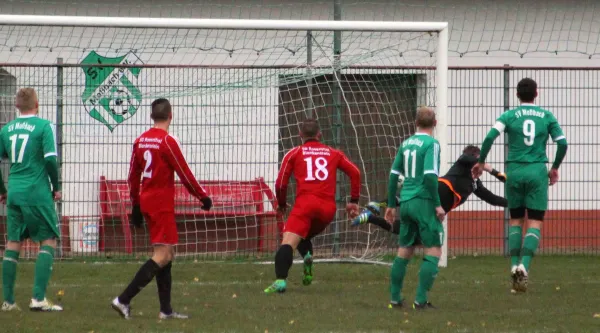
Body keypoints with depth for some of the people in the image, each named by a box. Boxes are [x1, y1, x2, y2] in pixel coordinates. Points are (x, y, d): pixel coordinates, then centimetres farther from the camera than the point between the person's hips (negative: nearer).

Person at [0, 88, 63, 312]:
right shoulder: (44, 126, -7)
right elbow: (50, 159, -14)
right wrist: (56, 188, -1)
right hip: (37, 193, -5)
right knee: (48, 241, 3)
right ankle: (38, 298, -8)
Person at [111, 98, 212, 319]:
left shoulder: (141, 141, 8)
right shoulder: (167, 141, -13)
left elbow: (133, 176, 14)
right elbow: (184, 174, -10)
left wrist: (136, 206, 22)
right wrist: (203, 197, 1)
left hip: (146, 201, 8)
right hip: (162, 204, -8)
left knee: (167, 254, 14)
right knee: (162, 255, -9)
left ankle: (166, 309, 12)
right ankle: (123, 300, -18)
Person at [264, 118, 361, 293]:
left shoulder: (294, 153, 13)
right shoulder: (333, 153, 20)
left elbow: (280, 183, 8)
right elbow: (355, 172, 14)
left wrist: (281, 204, 25)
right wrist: (354, 201, 17)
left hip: (305, 202, -3)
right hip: (329, 208, 3)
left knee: (288, 243, -13)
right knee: (303, 237, 26)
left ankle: (280, 280, -35)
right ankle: (307, 254, -7)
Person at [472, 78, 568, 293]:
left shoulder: (509, 116, 2)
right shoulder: (547, 116, 5)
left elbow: (490, 138, -10)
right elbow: (562, 143, 2)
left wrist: (481, 162, 3)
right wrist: (555, 168, 17)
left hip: (515, 171, 1)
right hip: (537, 172, -1)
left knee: (516, 220, 14)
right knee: (535, 222, -1)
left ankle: (514, 266, 5)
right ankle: (524, 266, -19)